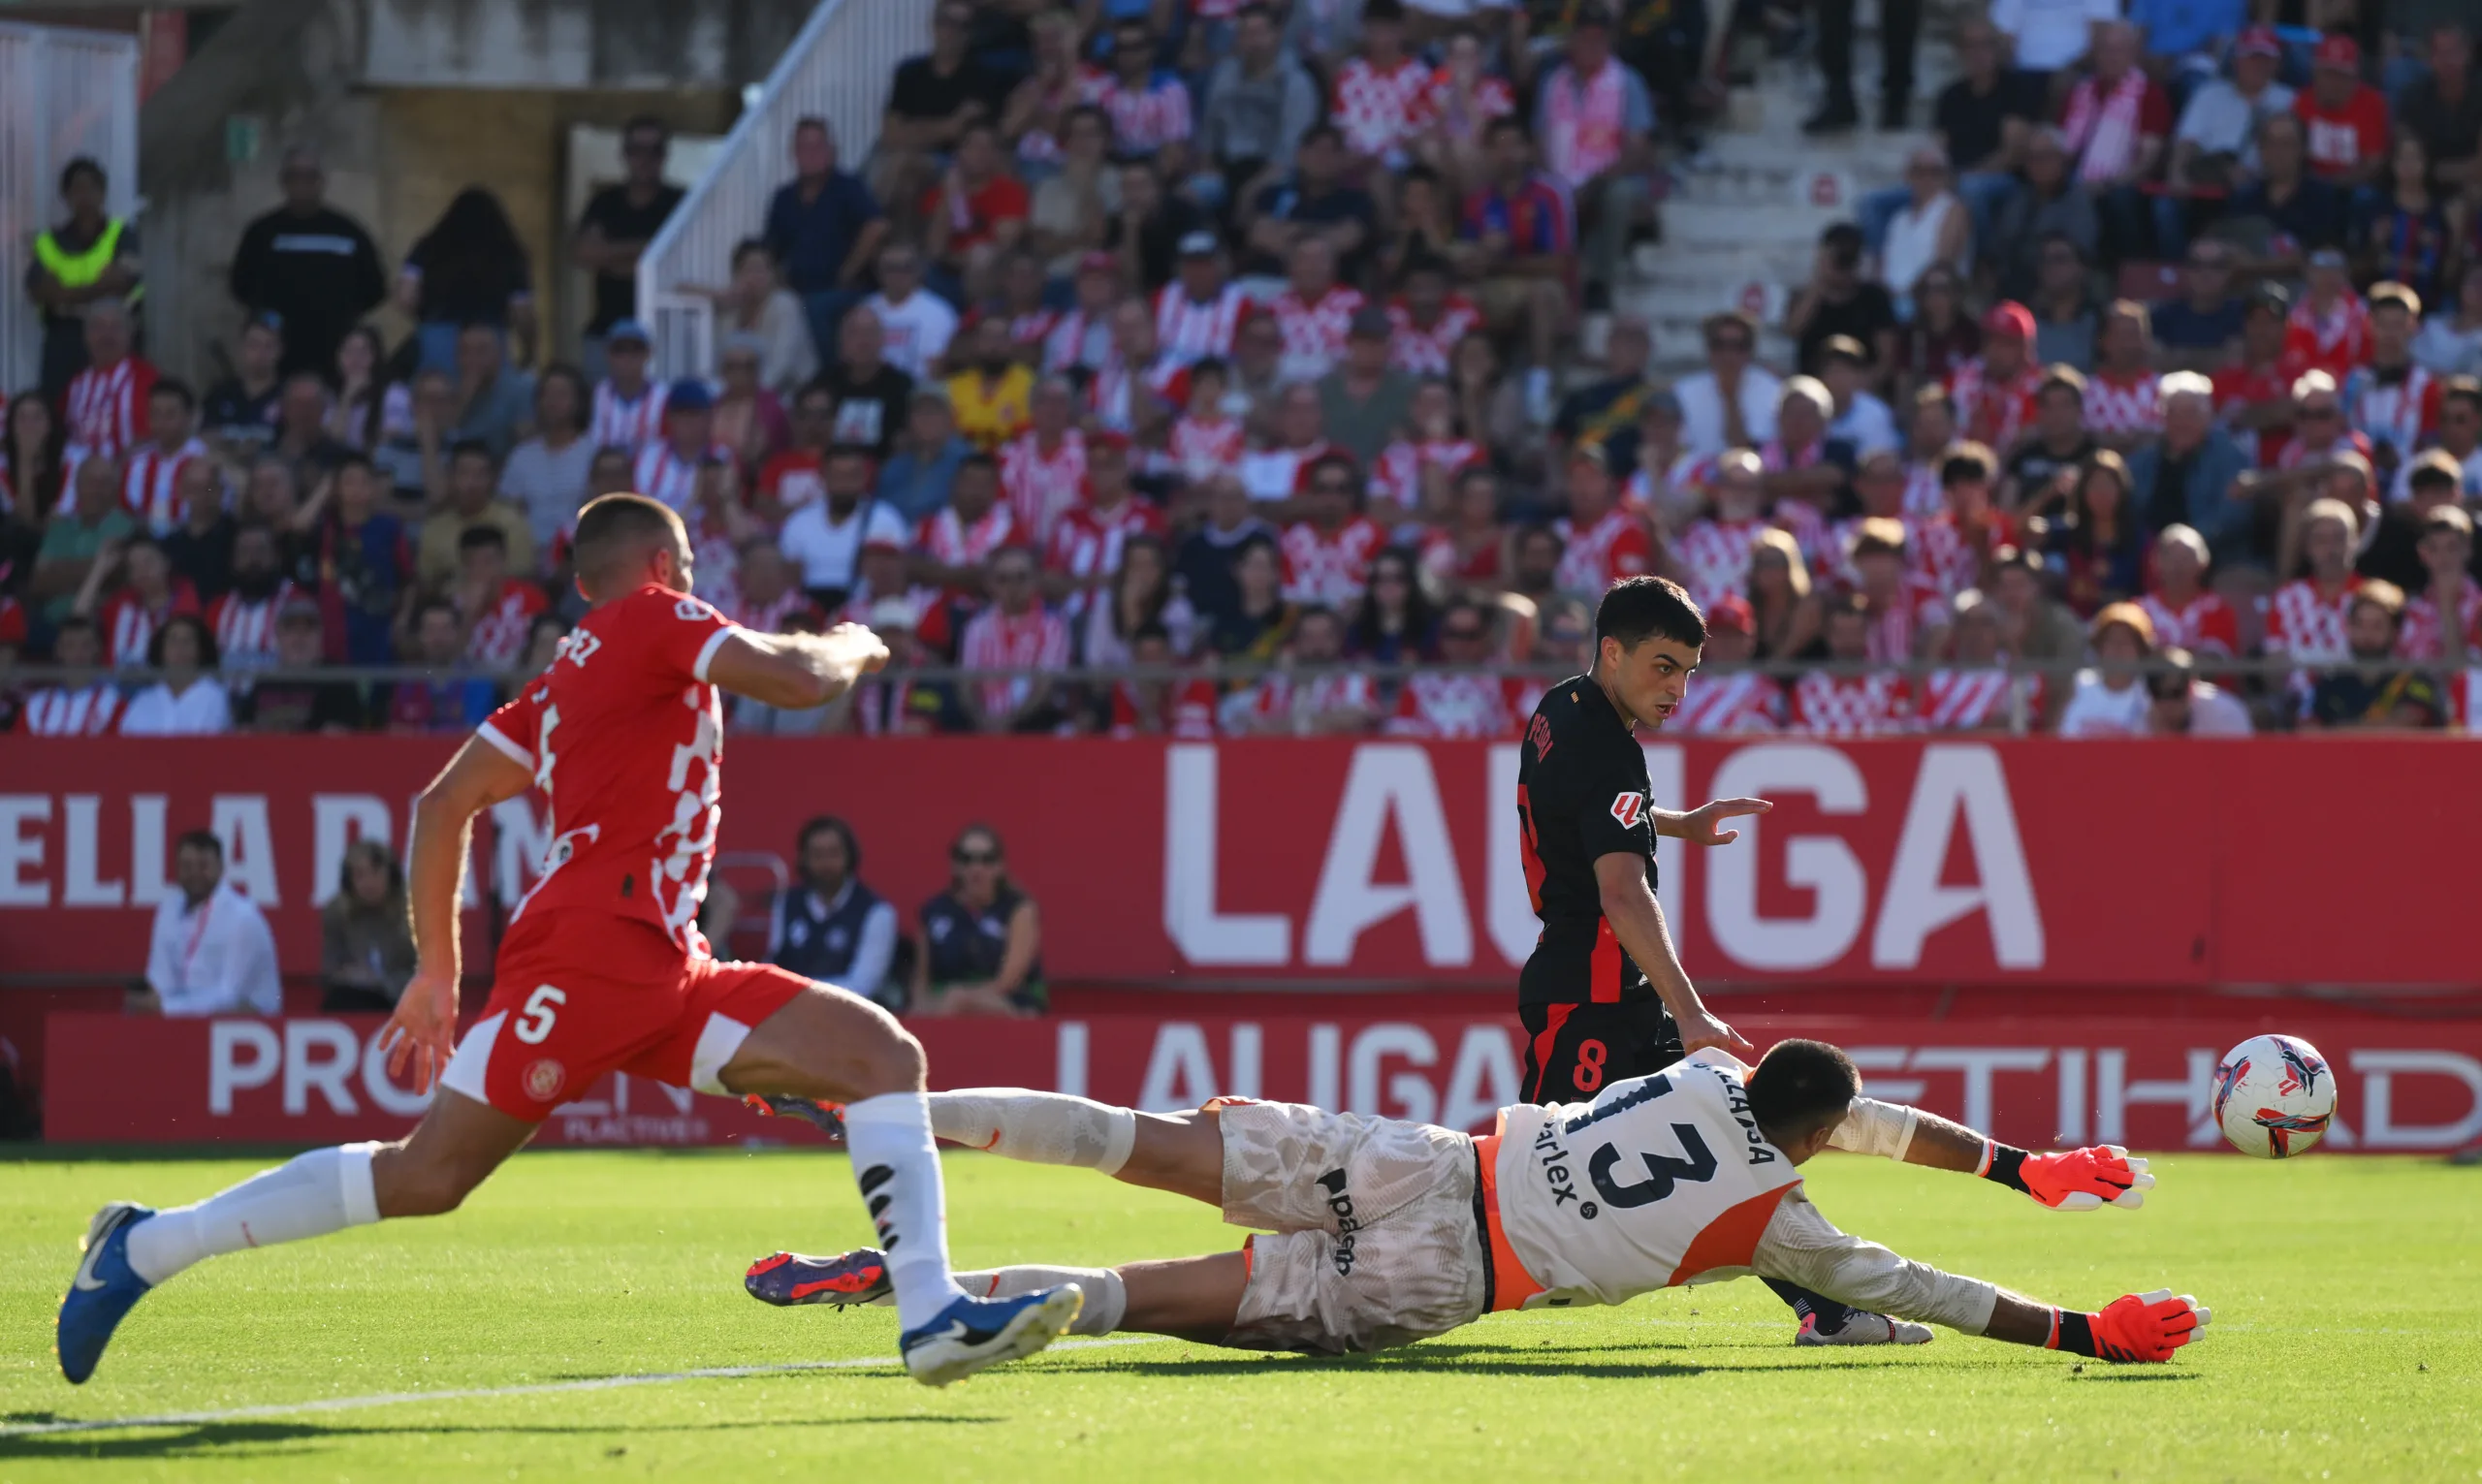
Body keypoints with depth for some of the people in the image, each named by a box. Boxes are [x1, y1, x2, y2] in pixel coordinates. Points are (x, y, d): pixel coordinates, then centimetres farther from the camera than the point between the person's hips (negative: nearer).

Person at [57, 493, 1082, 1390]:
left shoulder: (565, 681, 25)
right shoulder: (655, 620, 2)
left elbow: (443, 804, 24)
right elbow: (795, 679, -11)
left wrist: (437, 970, 26)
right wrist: (850, 648, 12)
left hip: (664, 970, 10)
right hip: (593, 946, -10)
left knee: (881, 1054, -2)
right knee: (430, 1173, -11)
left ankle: (932, 1316, -15)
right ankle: (149, 1246, 0)